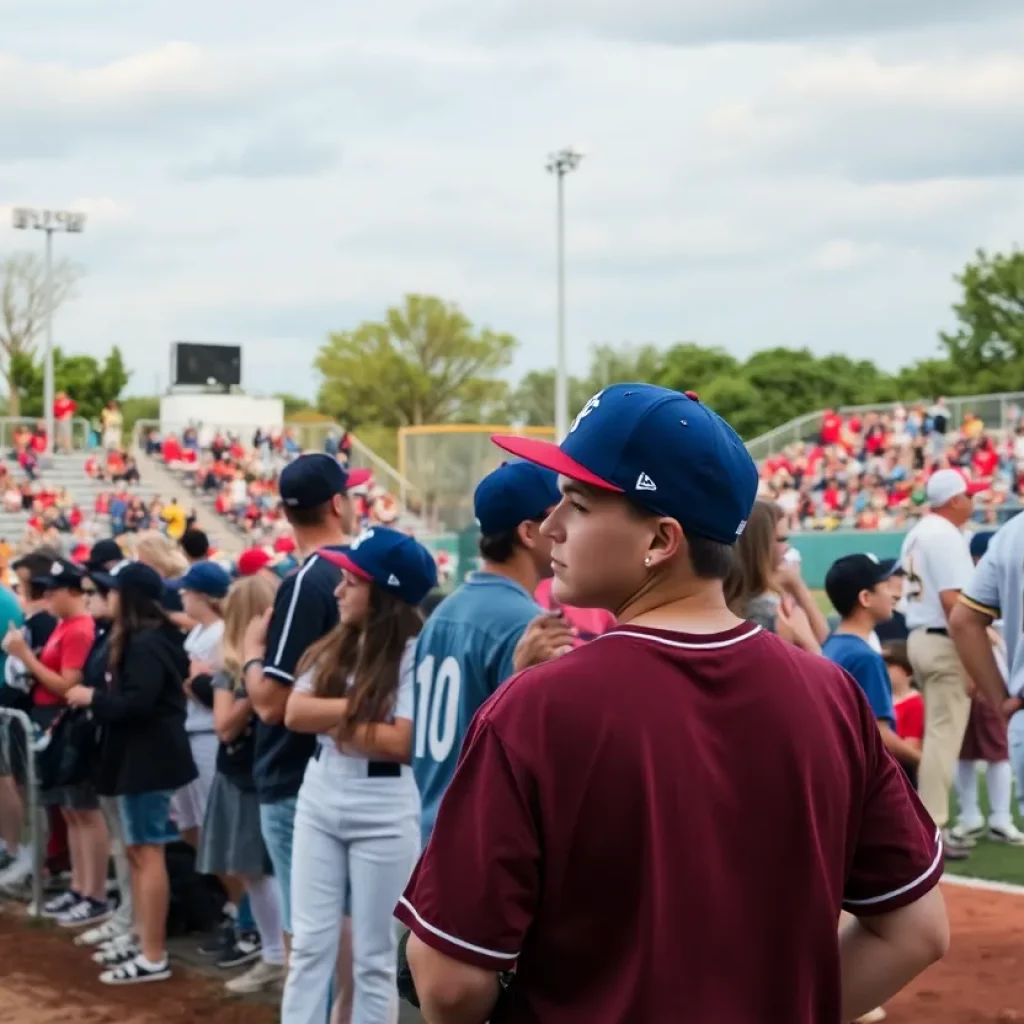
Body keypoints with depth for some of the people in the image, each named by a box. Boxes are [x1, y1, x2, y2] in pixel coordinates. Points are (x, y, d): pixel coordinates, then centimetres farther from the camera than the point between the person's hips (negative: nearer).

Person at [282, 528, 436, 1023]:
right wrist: (358, 706, -13)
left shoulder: (413, 653, -12)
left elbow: (402, 742, -19)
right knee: (309, 944, 8)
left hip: (383, 814, -6)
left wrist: (335, 725, -8)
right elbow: (296, 713, -3)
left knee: (374, 955, 6)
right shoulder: (334, 647, 8)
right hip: (318, 801, 6)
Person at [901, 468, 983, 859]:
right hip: (945, 642, -10)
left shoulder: (917, 534, 15)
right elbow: (952, 598, -23)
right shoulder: (947, 535, -15)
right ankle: (932, 830, -6)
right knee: (944, 735, -7)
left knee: (937, 732, 16)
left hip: (920, 637, 10)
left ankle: (929, 817, 21)